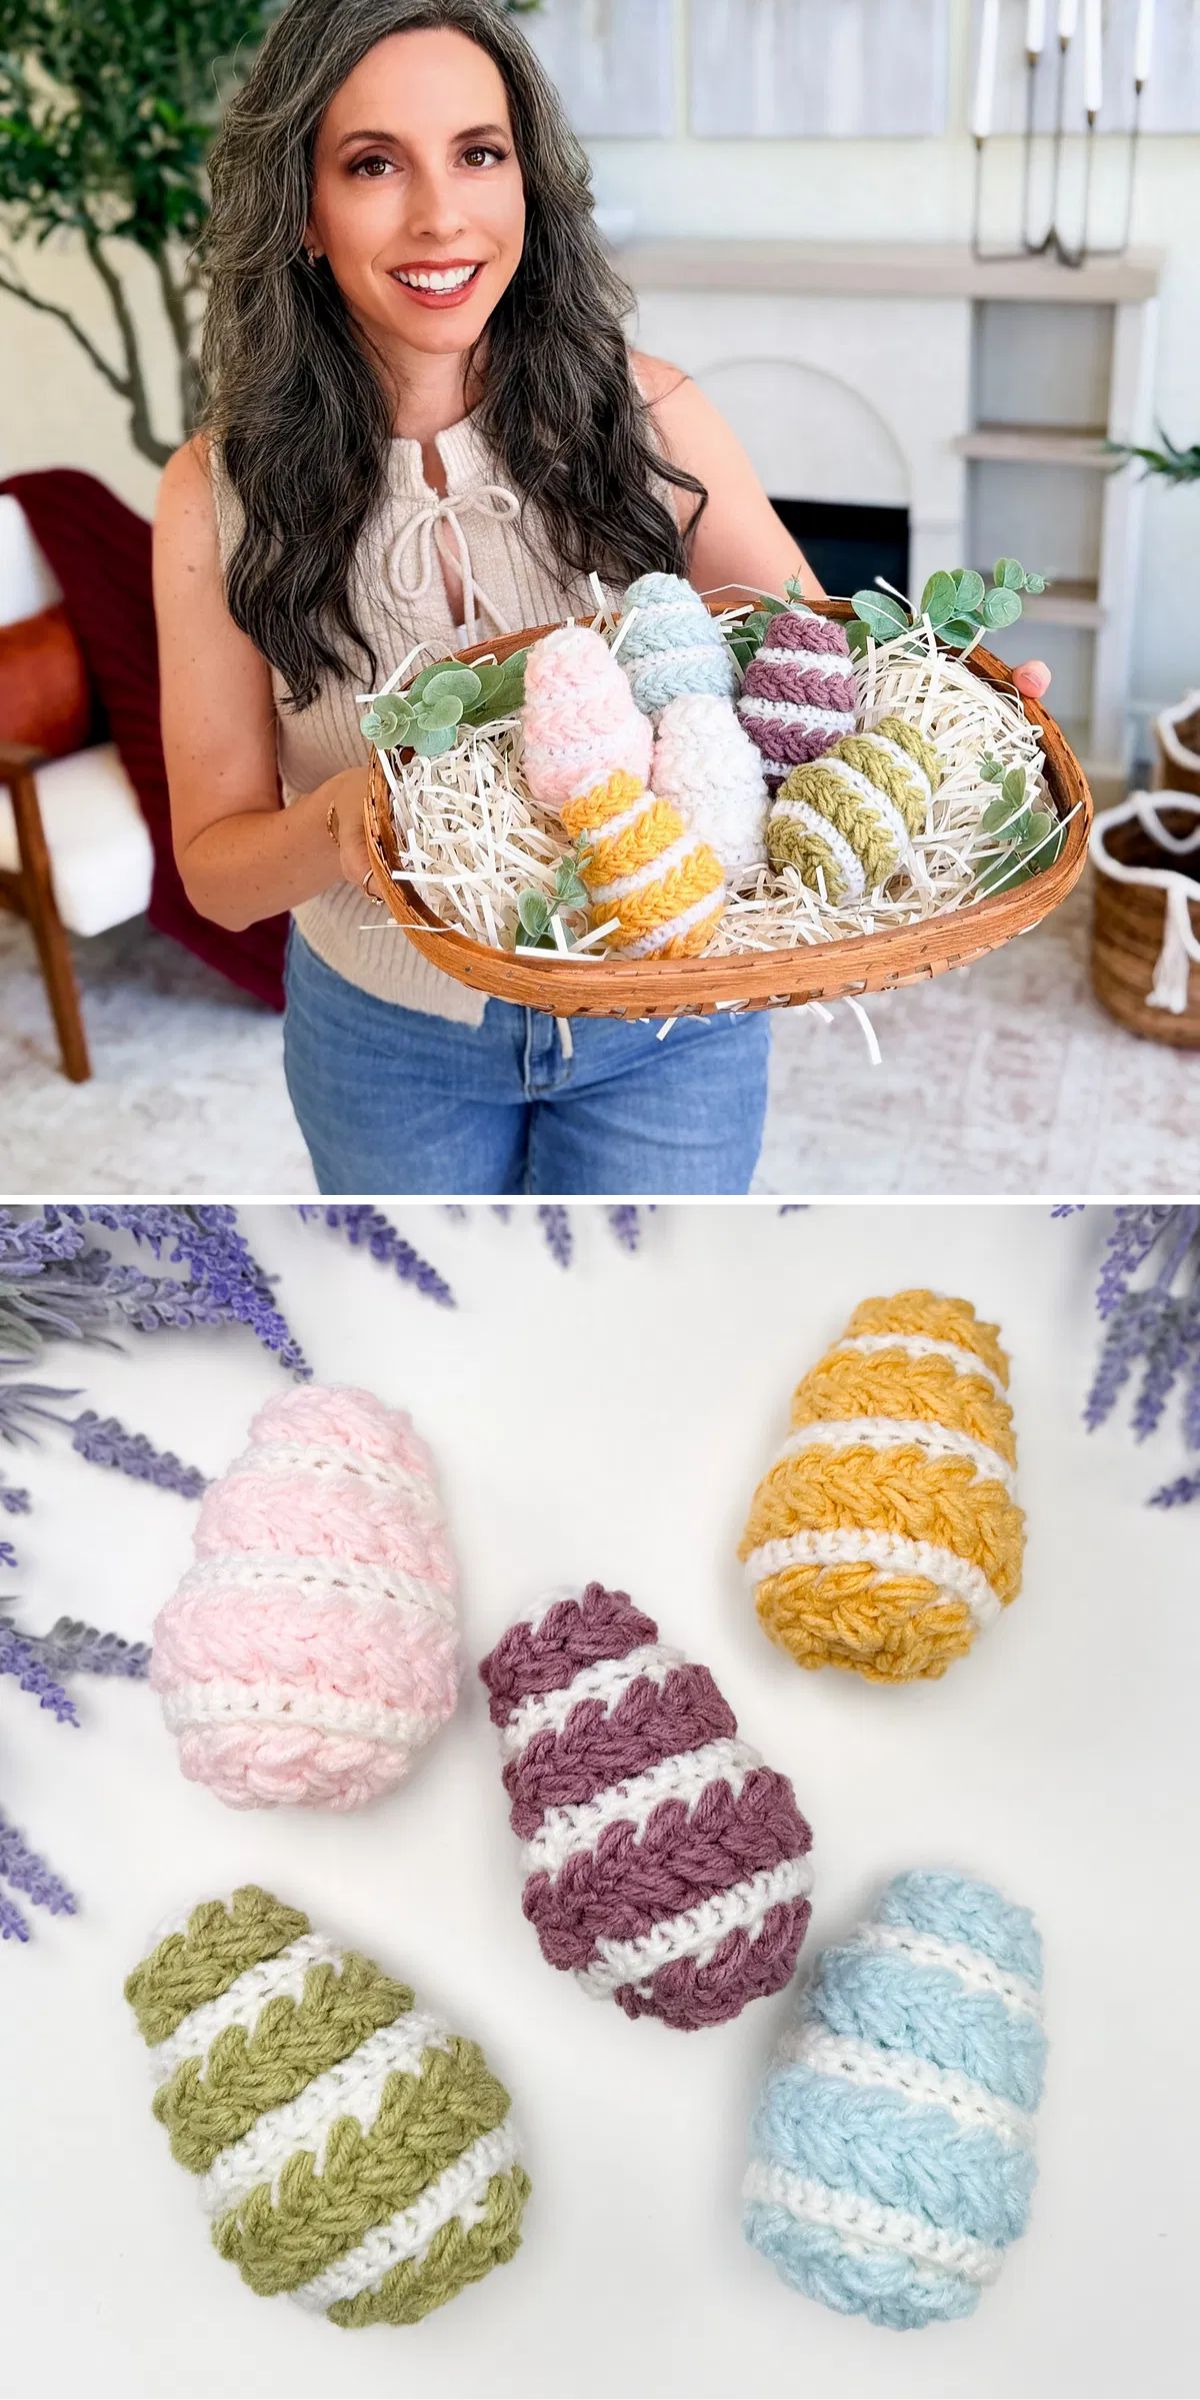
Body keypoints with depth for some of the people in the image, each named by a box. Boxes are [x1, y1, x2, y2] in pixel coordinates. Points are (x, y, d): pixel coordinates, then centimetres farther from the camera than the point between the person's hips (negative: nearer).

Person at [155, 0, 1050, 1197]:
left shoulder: (646, 415, -13)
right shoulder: (220, 493, -14)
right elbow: (214, 864, -11)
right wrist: (340, 822, -34)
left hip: (662, 1027, 0)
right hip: (388, 1039, 1)